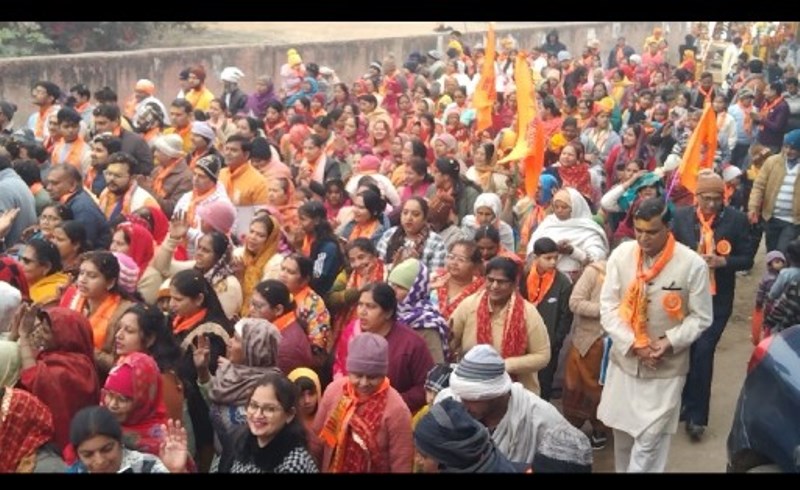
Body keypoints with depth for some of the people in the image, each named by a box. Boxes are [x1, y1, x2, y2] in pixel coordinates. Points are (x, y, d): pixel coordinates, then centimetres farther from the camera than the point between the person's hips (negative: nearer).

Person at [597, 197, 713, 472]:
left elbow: (701, 317, -5)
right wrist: (634, 344, -14)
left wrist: (669, 342, -18)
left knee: (650, 438, -1)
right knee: (622, 430, 17)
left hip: (666, 368, -3)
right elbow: (608, 307, -4)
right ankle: (621, 469, 39)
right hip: (624, 360, 3)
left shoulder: (693, 264, -14)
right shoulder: (621, 255, -6)